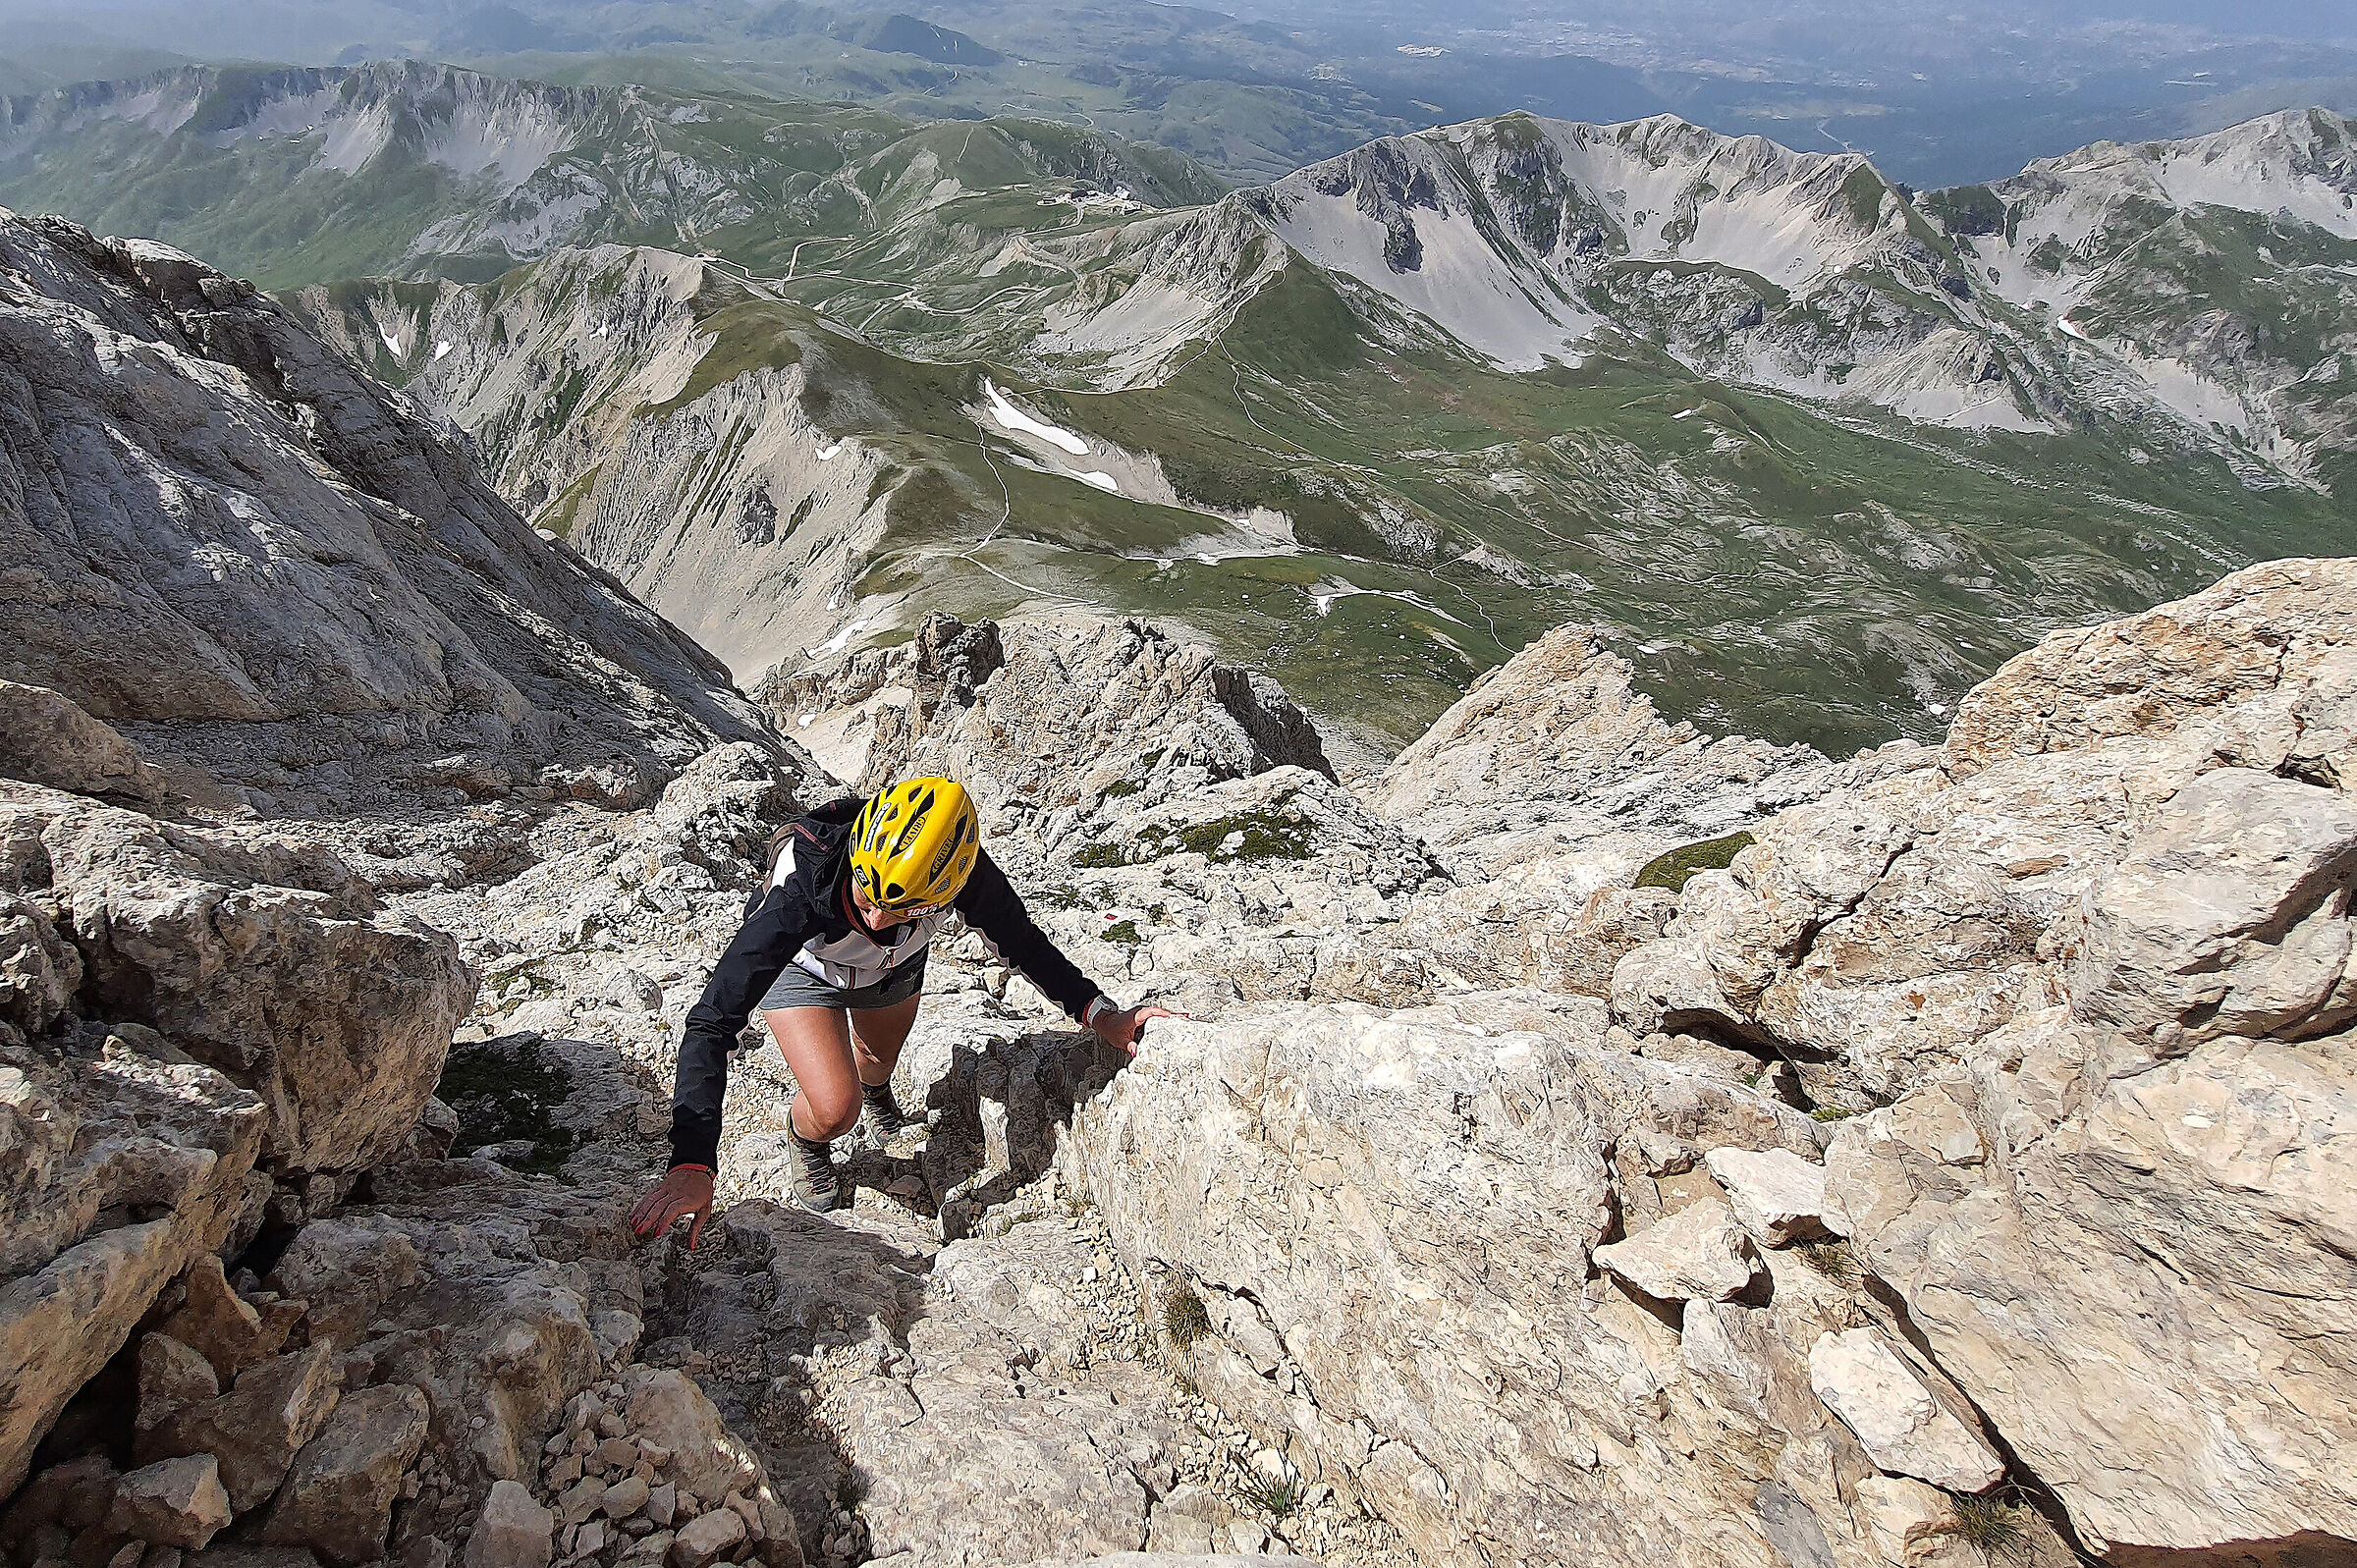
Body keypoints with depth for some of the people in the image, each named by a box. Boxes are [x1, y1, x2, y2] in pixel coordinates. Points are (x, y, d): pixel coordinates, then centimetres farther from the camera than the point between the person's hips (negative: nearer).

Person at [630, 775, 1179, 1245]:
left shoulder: (960, 871, -39)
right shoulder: (804, 888, -47)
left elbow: (1021, 941, -18)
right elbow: (712, 1021, -46)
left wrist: (1100, 1013, -28)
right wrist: (691, 1165, -53)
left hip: (894, 970, 3)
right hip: (803, 967, -3)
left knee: (877, 1064, 28)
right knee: (836, 1109, -19)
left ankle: (875, 1094, 68)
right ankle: (804, 1139, 19)